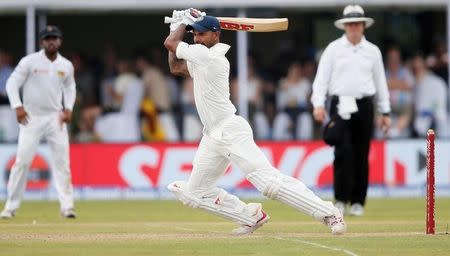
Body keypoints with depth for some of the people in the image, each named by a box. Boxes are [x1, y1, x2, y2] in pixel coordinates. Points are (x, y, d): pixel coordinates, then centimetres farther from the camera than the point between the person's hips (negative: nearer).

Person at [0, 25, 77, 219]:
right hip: (31, 118, -3)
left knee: (62, 161, -3)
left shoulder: (66, 65, 5)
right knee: (22, 160, -7)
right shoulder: (29, 61, -6)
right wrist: (18, 106, -17)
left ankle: (67, 206, 0)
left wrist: (68, 108, 5)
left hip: (56, 118, 3)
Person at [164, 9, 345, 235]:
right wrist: (178, 26, 25)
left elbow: (169, 43, -3)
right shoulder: (201, 60, 16)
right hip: (213, 138, 10)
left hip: (231, 131, -10)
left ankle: (329, 214, -18)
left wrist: (184, 22, 13)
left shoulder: (208, 55, -11)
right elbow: (175, 67, 30)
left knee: (270, 181, -19)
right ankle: (251, 217, 14)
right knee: (195, 193, 10)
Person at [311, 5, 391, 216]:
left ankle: (358, 202, 10)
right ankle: (340, 199, -8)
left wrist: (385, 112, 12)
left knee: (362, 155, 3)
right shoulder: (334, 49, 4)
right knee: (343, 152, -13)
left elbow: (380, 82, 14)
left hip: (364, 106, 2)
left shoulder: (373, 51, 10)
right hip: (340, 105, -2)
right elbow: (322, 77, 0)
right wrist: (318, 104, -13)